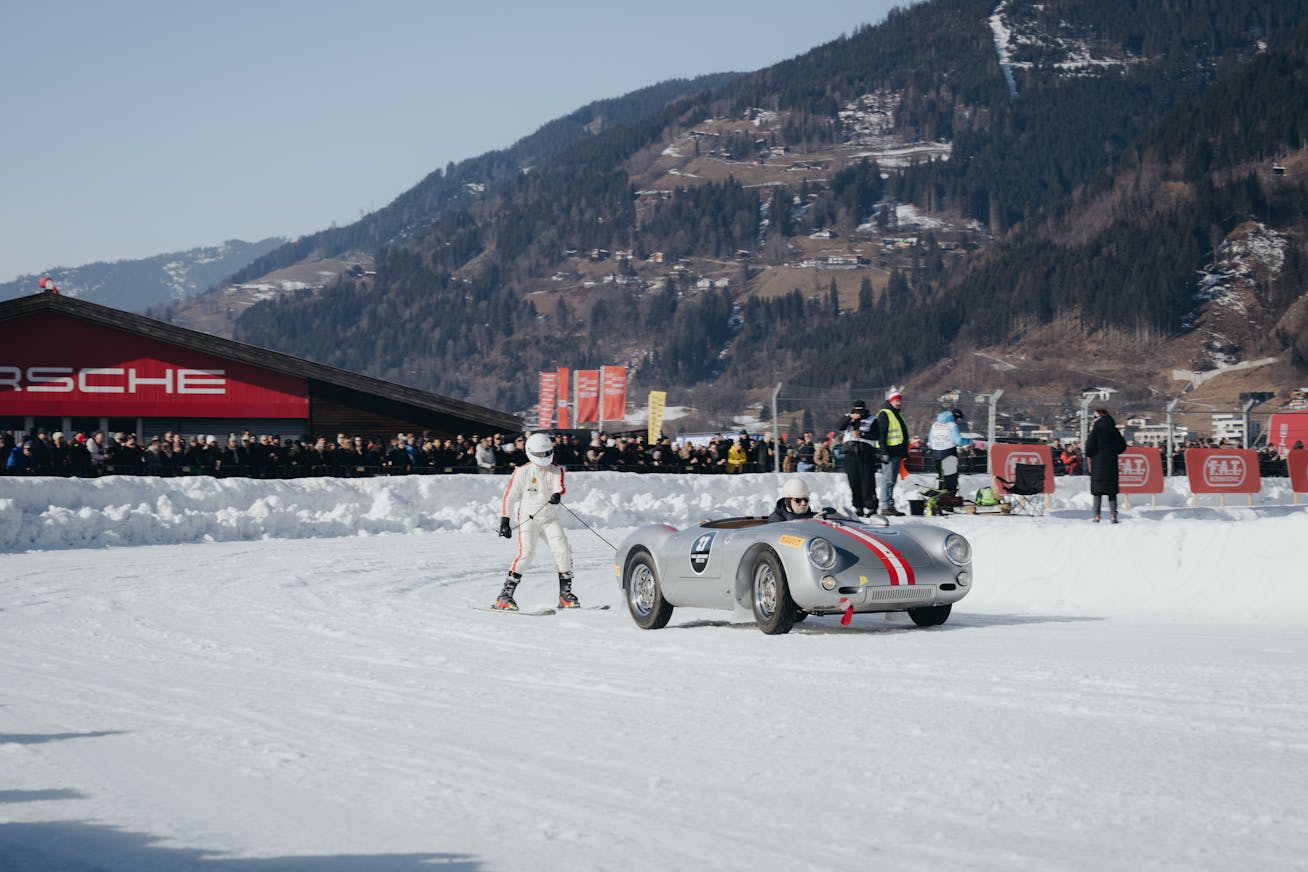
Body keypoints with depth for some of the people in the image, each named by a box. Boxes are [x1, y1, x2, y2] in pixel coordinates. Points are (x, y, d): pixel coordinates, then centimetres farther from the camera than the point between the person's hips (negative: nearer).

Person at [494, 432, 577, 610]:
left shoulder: (556, 471, 4)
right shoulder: (522, 472, -3)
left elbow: (560, 487, -16)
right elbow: (510, 496, 0)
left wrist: (557, 495, -40)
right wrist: (504, 520, -4)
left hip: (550, 519, 4)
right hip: (528, 518, -4)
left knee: (563, 550, -10)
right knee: (526, 552, -19)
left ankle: (565, 594, 1)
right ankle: (505, 596, -16)